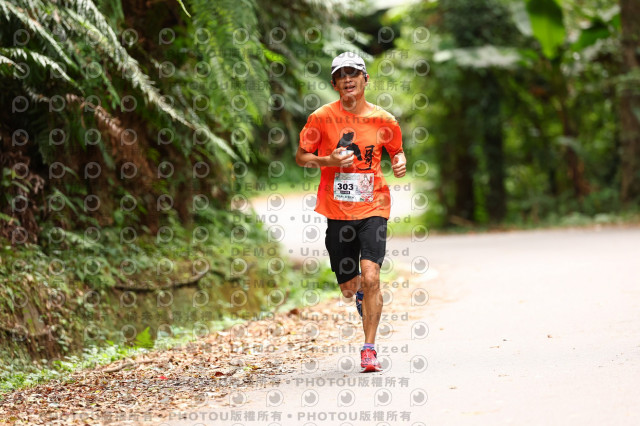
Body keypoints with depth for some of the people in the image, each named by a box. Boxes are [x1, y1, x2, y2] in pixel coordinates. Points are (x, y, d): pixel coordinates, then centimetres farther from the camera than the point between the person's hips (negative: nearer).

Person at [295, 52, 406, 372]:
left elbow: (396, 151, 18)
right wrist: (328, 161, -14)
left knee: (370, 277, -18)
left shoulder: (383, 120, 1)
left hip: (373, 208, -1)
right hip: (337, 212, 1)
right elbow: (301, 157, 5)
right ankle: (362, 294, 46)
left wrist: (400, 162, -5)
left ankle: (369, 348, -8)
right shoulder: (322, 118, -2)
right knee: (349, 288, 8)